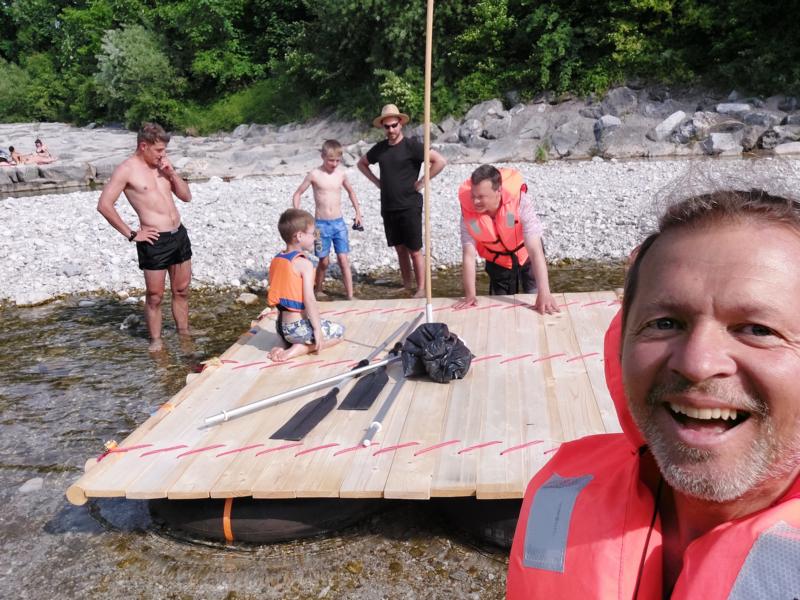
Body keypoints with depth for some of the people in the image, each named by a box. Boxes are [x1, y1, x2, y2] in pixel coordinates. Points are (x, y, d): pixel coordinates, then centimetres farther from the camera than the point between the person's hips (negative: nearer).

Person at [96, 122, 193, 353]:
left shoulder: (162, 165, 11)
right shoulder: (127, 169, -9)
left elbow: (186, 196, 14)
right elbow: (104, 205, -14)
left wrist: (172, 173, -2)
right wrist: (131, 234, -12)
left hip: (179, 234, 7)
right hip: (155, 241, -6)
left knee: (182, 290, 15)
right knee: (154, 296, 4)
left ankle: (184, 333, 29)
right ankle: (156, 342, 18)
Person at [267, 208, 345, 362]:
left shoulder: (276, 260, 7)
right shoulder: (304, 263, -16)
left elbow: (274, 296, 12)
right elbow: (309, 299, -21)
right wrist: (317, 329, -15)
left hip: (281, 326, 8)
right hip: (299, 327, -8)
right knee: (339, 331, 11)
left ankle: (289, 345, 5)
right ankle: (295, 351, -5)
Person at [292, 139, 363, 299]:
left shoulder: (341, 174, 3)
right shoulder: (314, 175, -6)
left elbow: (350, 191, 22)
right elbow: (297, 194, 1)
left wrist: (358, 212, 20)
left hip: (339, 223, 2)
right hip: (321, 224, -2)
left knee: (343, 260, -3)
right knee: (324, 262, 4)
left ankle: (350, 296, -2)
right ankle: (316, 290, 26)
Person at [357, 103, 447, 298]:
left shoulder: (411, 146, -9)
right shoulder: (380, 148, 8)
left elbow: (440, 161, -16)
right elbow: (362, 163, 26)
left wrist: (421, 182, -13)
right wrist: (376, 181, 12)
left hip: (409, 207, -5)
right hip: (388, 207, 6)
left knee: (414, 251, -1)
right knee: (400, 249, 14)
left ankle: (421, 289, 7)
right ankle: (406, 285, 26)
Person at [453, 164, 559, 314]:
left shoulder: (520, 201, -36)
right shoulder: (468, 209, -29)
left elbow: (535, 250, -39)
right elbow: (468, 255, -27)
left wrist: (544, 293, -46)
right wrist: (470, 295, -31)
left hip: (526, 256, -1)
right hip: (498, 262, 2)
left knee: (537, 303, 1)